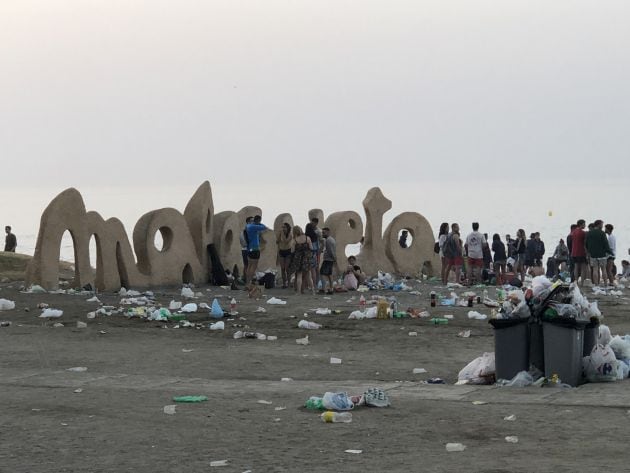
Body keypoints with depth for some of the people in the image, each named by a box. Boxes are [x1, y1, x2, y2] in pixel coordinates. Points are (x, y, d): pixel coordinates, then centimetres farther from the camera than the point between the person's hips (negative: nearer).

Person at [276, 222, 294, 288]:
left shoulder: (290, 234, -9)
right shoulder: (280, 234, 4)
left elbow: (286, 241, -21)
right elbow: (277, 241, -5)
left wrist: (283, 233, -19)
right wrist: (279, 233, -11)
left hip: (288, 251, -4)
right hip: (281, 252, 4)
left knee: (287, 268, -8)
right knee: (282, 268, 2)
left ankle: (288, 282, 1)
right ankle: (284, 282, 7)